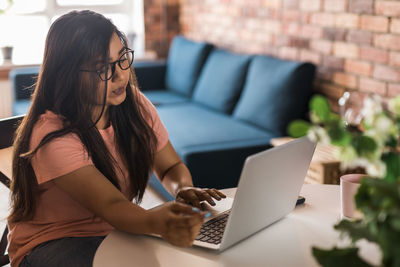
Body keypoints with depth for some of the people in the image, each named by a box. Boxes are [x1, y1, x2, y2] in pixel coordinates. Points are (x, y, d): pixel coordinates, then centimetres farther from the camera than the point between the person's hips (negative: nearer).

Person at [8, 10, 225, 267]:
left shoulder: (134, 103, -4)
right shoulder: (52, 135, -25)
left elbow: (171, 166, 6)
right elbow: (109, 205, -35)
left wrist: (184, 189, -19)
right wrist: (157, 222, -57)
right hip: (53, 244, -5)